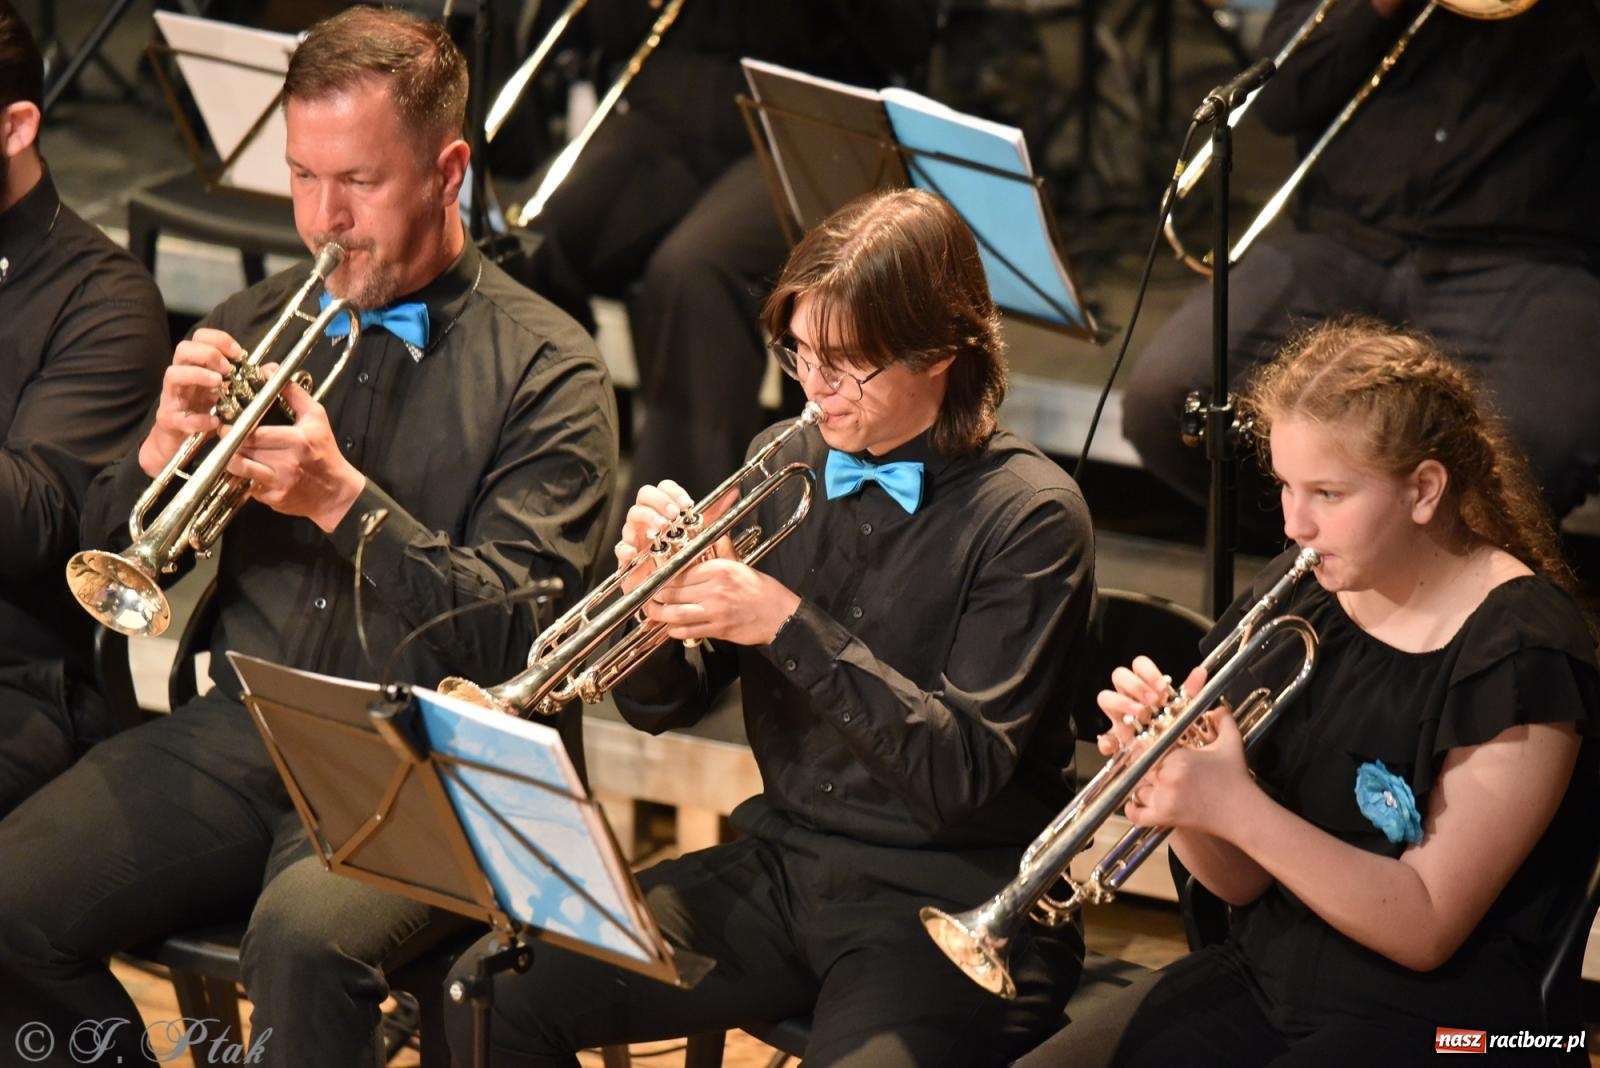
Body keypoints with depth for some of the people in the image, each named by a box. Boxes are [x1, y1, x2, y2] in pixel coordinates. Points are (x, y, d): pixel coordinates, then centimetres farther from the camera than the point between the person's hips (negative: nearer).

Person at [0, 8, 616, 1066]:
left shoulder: (547, 371, -2)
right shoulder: (254, 326, 13)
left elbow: (513, 640, -11)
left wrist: (345, 500, -22)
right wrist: (163, 452, -9)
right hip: (240, 733, 5)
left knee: (305, 936, -35)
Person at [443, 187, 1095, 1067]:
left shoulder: (1028, 514, -10)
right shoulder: (787, 464, 6)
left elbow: (962, 771, -19)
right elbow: (664, 706, 8)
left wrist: (789, 625, -25)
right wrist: (655, 592, -14)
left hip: (950, 901, -5)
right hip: (782, 862, 5)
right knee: (495, 993, -12)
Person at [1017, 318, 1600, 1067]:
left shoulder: (1518, 656, -16)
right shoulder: (1298, 598, 2)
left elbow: (1425, 930, -17)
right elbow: (1244, 881, 6)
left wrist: (1235, 806, -25)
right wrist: (1167, 769, -15)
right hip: (1263, 975, 6)